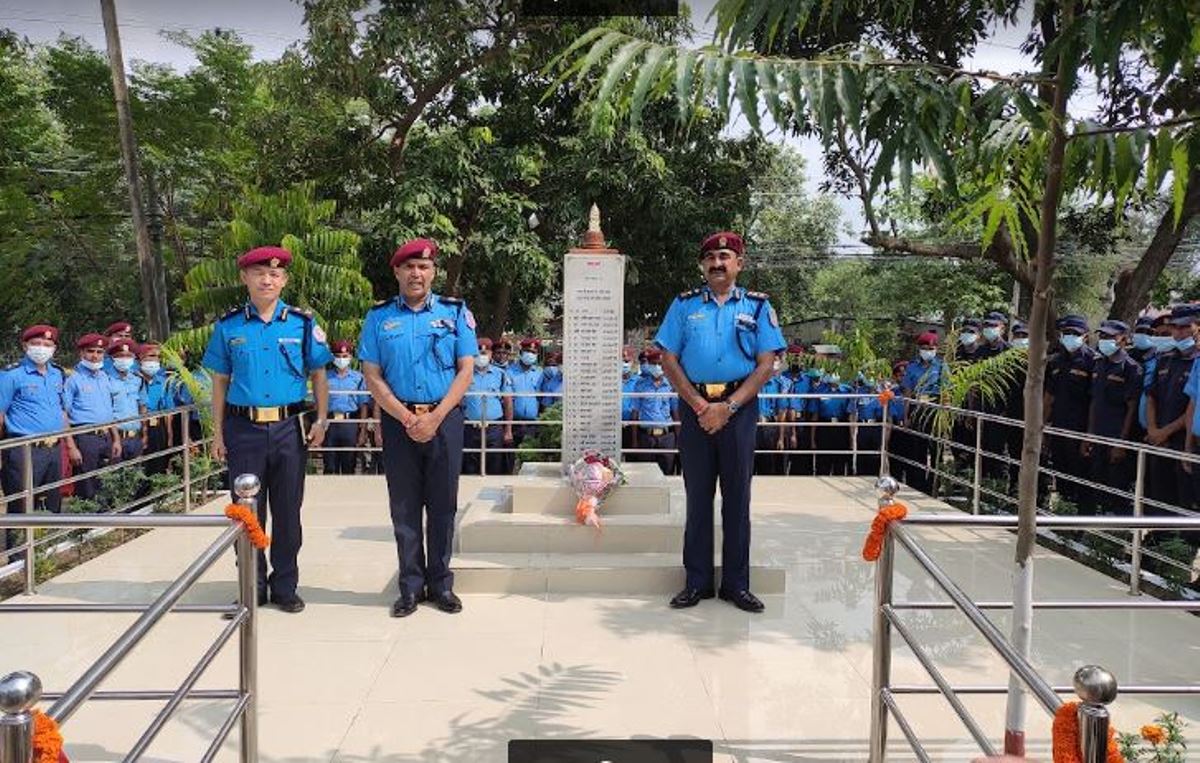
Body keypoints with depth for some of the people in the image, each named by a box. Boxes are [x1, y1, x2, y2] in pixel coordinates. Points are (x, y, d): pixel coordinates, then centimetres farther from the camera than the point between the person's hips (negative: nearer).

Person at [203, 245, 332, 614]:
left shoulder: (302, 323, 3)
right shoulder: (228, 326, 5)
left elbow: (318, 375, 8)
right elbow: (220, 382, 9)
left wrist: (321, 420, -3)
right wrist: (218, 433, 4)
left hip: (289, 427, 0)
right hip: (244, 428, 0)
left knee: (287, 512, 8)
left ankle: (285, 587, 21)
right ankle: (253, 588, 22)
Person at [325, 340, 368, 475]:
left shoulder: (358, 377, 6)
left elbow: (363, 406, 6)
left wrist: (363, 431, 0)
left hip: (350, 424, 0)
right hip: (330, 423, 0)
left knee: (349, 466, 5)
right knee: (330, 467, 4)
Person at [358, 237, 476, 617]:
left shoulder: (455, 312, 4)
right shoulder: (379, 317, 6)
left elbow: (466, 370, -1)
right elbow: (373, 377, 1)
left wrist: (434, 418, -11)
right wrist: (406, 418, -10)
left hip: (444, 419, 0)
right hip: (399, 420, 1)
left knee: (443, 505, 6)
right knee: (404, 508, 6)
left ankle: (441, 584, 18)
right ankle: (411, 586, 17)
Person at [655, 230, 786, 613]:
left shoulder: (758, 306, 6)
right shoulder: (684, 305, 9)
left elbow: (766, 365, -1)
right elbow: (669, 360, 3)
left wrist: (728, 407, -11)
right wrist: (699, 405, -8)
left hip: (739, 407, 0)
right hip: (695, 406, 1)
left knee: (737, 497, 4)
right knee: (697, 496, 6)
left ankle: (736, 583, 14)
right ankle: (697, 581, 15)